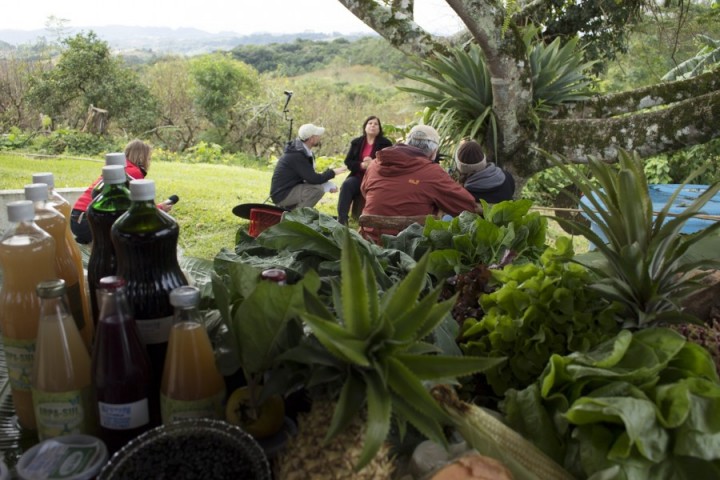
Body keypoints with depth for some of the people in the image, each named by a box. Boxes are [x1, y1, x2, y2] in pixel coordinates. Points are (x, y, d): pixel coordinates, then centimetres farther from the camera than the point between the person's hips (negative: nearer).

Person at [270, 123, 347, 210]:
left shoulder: (303, 151, 6)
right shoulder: (297, 156, -23)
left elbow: (310, 177, 11)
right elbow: (314, 179, -24)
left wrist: (329, 186, -2)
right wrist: (333, 172, -9)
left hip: (289, 189, 10)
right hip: (282, 195, -10)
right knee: (318, 189, -22)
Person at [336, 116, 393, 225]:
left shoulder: (386, 143, 6)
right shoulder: (356, 142, 14)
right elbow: (348, 161, 8)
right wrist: (361, 165, -13)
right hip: (359, 176, 3)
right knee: (346, 185, -28)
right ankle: (341, 219, -33)